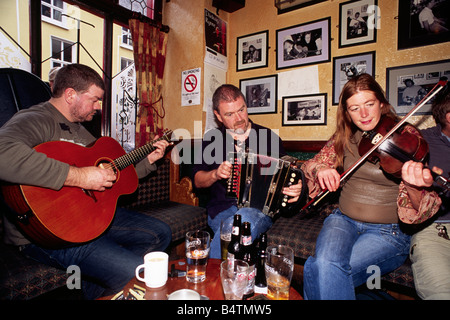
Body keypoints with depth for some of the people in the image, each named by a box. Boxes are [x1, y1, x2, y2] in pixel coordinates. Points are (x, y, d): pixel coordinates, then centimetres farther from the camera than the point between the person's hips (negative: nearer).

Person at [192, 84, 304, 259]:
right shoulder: (212, 139, 13)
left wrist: (294, 192, -10)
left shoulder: (269, 137, 9)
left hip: (259, 209, 0)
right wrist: (215, 174, -9)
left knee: (246, 218, -36)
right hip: (221, 209, 1)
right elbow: (197, 180, 12)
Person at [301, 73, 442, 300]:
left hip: (388, 231, -3)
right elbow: (311, 165, 8)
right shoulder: (345, 137, 4)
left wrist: (414, 186, -34)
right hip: (343, 221, 3)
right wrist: (319, 168, -15)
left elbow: (418, 209, -10)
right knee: (325, 264, -28)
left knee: (318, 271, -24)